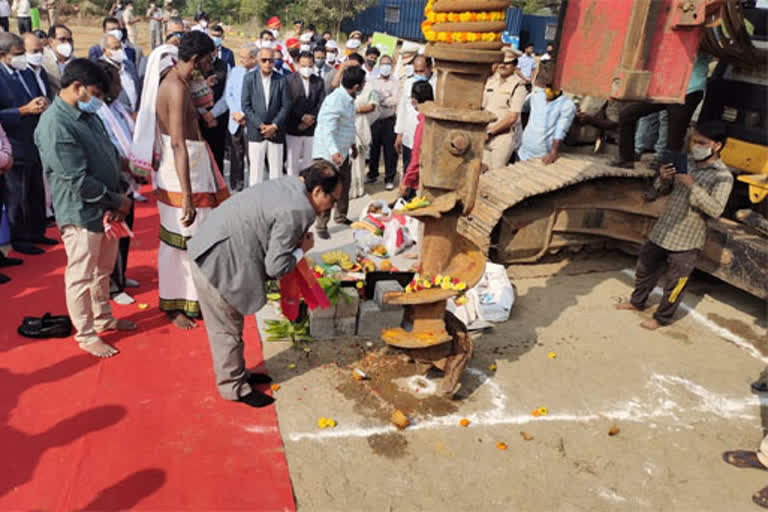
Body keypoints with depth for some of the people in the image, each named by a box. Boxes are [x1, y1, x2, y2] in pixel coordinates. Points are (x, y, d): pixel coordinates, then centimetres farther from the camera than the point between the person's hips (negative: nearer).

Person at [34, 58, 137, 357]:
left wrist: (120, 195, -2)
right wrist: (117, 201, -14)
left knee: (103, 270, 21)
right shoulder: (54, 125, -20)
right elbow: (78, 181, -23)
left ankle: (103, 318, 39)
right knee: (81, 276, 6)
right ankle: (85, 335, 20)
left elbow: (110, 155, 11)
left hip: (106, 209, 9)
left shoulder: (87, 115, 8)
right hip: (81, 213, -9)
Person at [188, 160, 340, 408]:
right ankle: (234, 388, 26)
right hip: (217, 265, -10)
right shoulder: (296, 211, -23)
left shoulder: (288, 184, 6)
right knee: (227, 329, 8)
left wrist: (297, 243, 6)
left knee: (230, 324, 23)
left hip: (208, 252, 10)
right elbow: (276, 267, -19)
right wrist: (303, 249, -5)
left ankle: (236, 373, 40)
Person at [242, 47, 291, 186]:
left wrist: (274, 126, -9)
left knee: (276, 170, 4)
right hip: (255, 133, 0)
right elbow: (246, 105, -2)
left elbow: (286, 106, 1)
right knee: (256, 169, 3)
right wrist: (260, 125, -10)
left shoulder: (281, 80, 4)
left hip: (276, 133, 1)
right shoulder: (249, 78, 3)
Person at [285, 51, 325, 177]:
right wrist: (303, 117, -16)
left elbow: (322, 104, 2)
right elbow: (288, 104, -10)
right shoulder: (290, 79, -3)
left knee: (309, 161, 9)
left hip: (312, 129, 3)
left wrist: (311, 119, -10)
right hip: (293, 129, -3)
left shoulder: (319, 81, 8)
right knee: (292, 162, 2)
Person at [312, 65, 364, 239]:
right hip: (329, 154, -9)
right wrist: (333, 151, -44)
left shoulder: (348, 99, 7)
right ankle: (321, 225, 7)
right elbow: (327, 129, -33)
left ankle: (341, 216, 38)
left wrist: (352, 143, 26)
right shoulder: (335, 101, -25)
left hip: (343, 151, 9)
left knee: (344, 186, 19)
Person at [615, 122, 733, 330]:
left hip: (687, 241, -6)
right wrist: (663, 178, -12)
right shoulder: (686, 162, 2)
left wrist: (692, 185, -30)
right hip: (661, 232, 6)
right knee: (645, 269, 22)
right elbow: (664, 190, 11)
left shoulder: (723, 176, -14)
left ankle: (662, 318, 28)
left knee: (674, 282, 8)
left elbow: (716, 209, -25)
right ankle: (637, 301, 44)